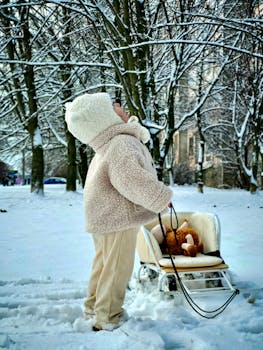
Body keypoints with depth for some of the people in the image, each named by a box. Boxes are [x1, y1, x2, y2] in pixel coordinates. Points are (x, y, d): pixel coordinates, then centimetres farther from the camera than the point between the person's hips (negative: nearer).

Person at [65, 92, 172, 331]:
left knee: (104, 264, 23)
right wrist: (161, 197, -23)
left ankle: (93, 308, 39)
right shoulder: (121, 144, -24)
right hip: (118, 220, -10)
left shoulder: (108, 143, 9)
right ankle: (108, 319, 19)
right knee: (117, 269, 4)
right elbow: (131, 179, -37)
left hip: (104, 218, 10)